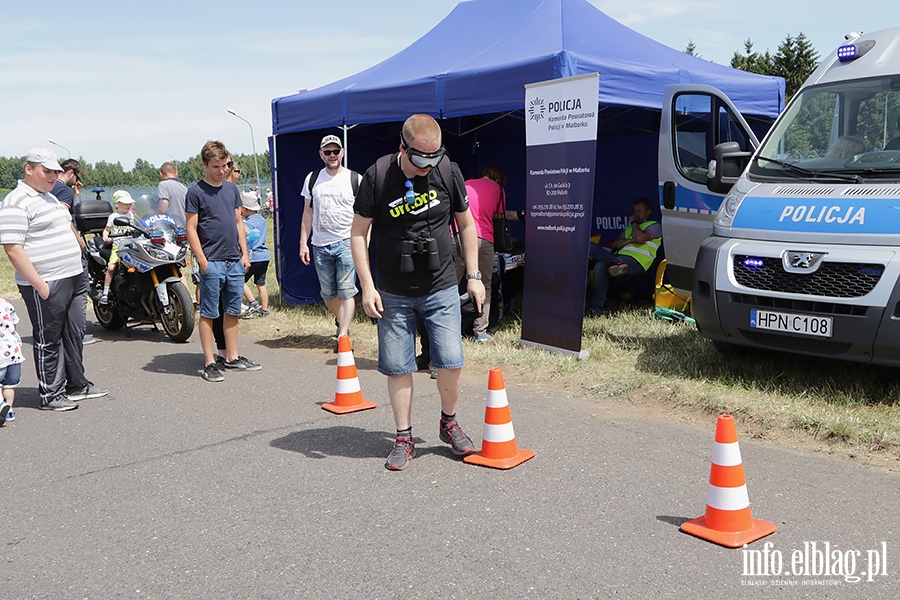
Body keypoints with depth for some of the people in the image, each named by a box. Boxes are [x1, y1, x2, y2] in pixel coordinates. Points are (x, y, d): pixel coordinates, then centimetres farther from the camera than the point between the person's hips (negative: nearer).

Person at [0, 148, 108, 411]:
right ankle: (50, 395, 13)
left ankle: (76, 384, 29)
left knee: (74, 334, 16)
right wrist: (40, 286, -21)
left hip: (74, 280, 9)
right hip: (46, 286, -9)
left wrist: (79, 274, 20)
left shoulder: (50, 197, 17)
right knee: (48, 341, 2)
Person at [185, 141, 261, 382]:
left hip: (235, 262, 6)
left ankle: (232, 357, 20)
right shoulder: (195, 192, -4)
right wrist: (202, 260, -13)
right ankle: (209, 362, 4)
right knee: (208, 313, -1)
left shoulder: (232, 188, 13)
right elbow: (191, 229, -6)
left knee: (233, 311, 11)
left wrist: (244, 253, 10)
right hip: (212, 262, -6)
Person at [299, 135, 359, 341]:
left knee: (346, 291, -11)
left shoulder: (355, 179, 2)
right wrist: (303, 242, 9)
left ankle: (343, 336, -10)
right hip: (320, 245, 4)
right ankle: (342, 321, 35)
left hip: (346, 243, -4)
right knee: (328, 294, 10)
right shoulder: (312, 179, 11)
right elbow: (308, 212, 14)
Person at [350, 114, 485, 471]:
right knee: (397, 367, 4)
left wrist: (473, 275, 7)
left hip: (441, 289, 1)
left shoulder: (449, 173, -3)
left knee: (451, 362, -3)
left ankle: (449, 424, 23)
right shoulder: (377, 175, -10)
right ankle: (404, 439, 20)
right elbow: (358, 233, -4)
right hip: (393, 294, -1)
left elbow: (466, 224, 9)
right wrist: (367, 287, -9)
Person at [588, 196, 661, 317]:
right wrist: (628, 241, 4)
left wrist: (634, 223, 9)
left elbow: (640, 238, -8)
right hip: (619, 257, 7)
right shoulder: (630, 228, 36)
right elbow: (615, 245, 22)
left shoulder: (654, 226, 14)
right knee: (600, 266, -30)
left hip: (634, 263, -7)